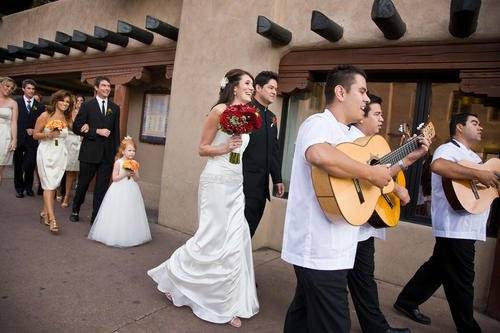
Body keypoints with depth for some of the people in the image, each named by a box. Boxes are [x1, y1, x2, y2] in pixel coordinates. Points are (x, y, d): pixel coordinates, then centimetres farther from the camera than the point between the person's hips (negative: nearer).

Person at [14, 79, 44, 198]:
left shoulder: (39, 106, 8)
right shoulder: (16, 102, 2)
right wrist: (25, 130, -6)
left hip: (32, 139, 1)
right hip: (19, 138, -1)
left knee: (31, 164, -5)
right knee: (18, 165, 7)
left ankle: (28, 187, 15)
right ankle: (19, 188, 20)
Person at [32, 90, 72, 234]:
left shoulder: (66, 118, 7)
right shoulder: (45, 115, -4)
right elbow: (35, 135, -2)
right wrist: (48, 134, -16)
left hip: (60, 154, 4)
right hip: (46, 153, -4)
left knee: (53, 185, 8)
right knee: (49, 185, -9)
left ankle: (45, 213, 23)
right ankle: (52, 219, -11)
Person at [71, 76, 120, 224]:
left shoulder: (115, 108, 9)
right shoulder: (87, 105, 0)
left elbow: (116, 132, 10)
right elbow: (76, 127, -4)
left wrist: (117, 152, 5)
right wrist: (97, 131, -15)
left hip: (107, 155, 2)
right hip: (90, 153, -2)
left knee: (102, 187, 5)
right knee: (83, 184, 11)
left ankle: (96, 217, 15)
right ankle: (75, 211, 33)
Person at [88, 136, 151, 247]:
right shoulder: (118, 162, -9)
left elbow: (137, 178, 6)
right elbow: (115, 178, -11)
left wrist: (133, 174, -13)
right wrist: (125, 174, -20)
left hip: (131, 191, 5)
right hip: (120, 191, -5)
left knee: (130, 213, 10)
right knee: (118, 214, 1)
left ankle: (129, 236, 21)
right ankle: (115, 235, 13)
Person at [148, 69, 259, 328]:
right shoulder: (220, 110, -8)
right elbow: (202, 148, -7)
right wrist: (226, 147, -20)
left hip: (236, 185, 7)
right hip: (217, 182, -7)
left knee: (234, 242, 6)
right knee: (212, 239, 0)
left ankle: (226, 304, 18)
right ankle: (172, 277, 25)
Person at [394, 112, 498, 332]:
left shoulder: (472, 157, 22)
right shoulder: (450, 149, -10)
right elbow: (437, 165, -34)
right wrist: (478, 175, -29)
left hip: (465, 227, 10)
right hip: (455, 227, -10)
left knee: (438, 268, 17)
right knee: (461, 281, 2)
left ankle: (407, 302, 29)